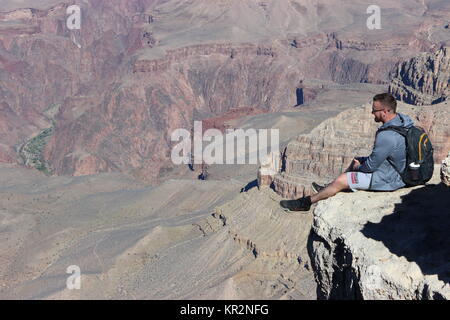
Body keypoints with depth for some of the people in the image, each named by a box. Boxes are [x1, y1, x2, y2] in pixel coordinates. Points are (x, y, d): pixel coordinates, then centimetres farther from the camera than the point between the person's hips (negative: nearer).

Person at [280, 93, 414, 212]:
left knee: (340, 181, -6)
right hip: (399, 168, 9)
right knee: (356, 160, 24)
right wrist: (359, 161, 6)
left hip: (389, 178, -9)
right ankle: (329, 189, 38)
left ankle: (306, 202, 11)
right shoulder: (401, 119, -2)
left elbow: (371, 166, -23)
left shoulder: (386, 136, -34)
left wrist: (358, 167, -2)